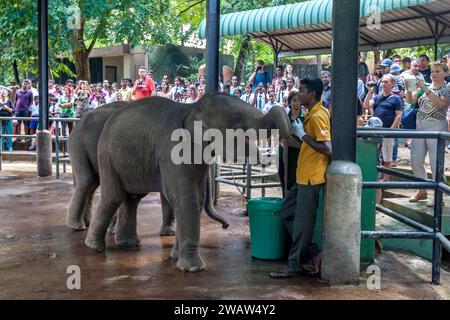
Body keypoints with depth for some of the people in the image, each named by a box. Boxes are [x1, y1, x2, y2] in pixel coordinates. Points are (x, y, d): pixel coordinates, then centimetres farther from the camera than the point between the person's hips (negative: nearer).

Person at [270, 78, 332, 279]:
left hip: (311, 178, -10)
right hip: (304, 176, 10)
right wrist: (299, 135, 9)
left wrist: (303, 135, -19)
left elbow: (328, 149, -25)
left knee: (302, 223, 1)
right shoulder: (313, 114, 13)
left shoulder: (318, 116, -17)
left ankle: (295, 266, 13)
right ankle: (312, 255, 19)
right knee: (287, 213, 15)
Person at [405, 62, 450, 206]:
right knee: (416, 163, 9)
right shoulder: (424, 87, 14)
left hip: (436, 127, -6)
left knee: (436, 164, -6)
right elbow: (410, 101, 4)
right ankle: (422, 192, 26)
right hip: (419, 126, 6)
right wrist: (409, 89, -13)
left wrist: (426, 90, -24)